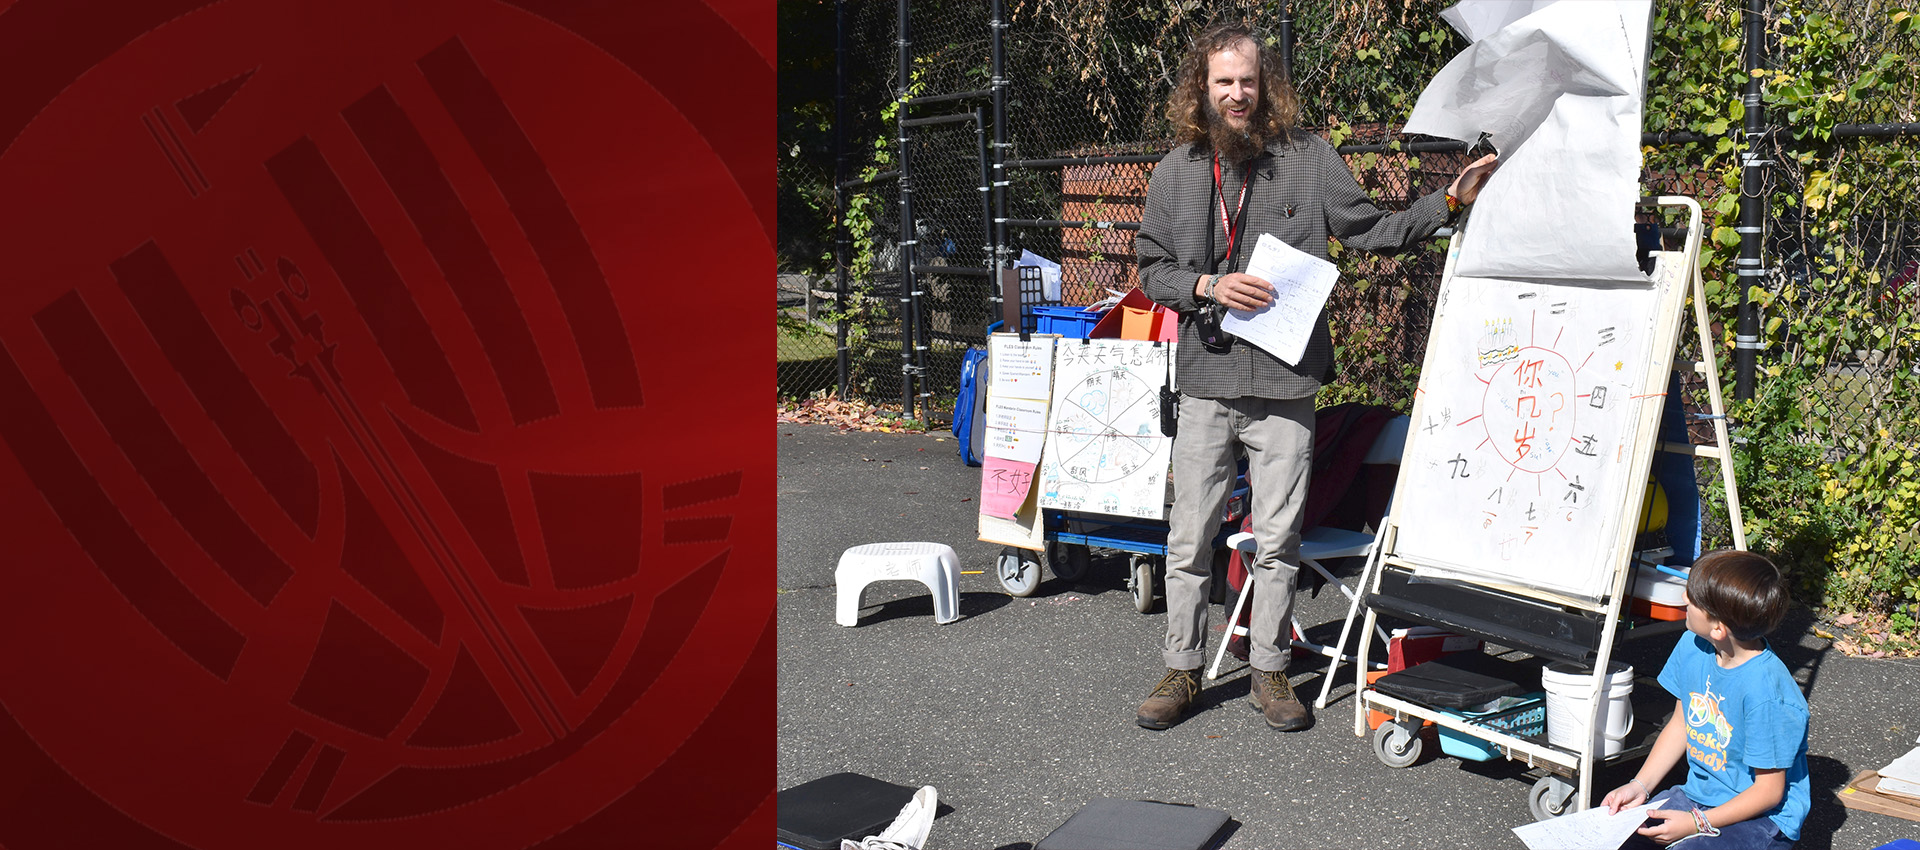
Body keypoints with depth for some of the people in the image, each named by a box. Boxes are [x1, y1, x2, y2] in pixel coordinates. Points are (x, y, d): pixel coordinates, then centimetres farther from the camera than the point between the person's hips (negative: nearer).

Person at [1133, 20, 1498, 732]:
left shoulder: (1311, 159, 3)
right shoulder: (1176, 172, 7)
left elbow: (1372, 231, 6)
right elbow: (1151, 267, 9)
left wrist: (1448, 202, -4)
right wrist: (1208, 287, -8)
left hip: (1285, 381, -1)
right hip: (1205, 381, 1)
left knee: (1277, 539, 7)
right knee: (1190, 538, 5)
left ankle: (1269, 671, 22)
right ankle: (1183, 669, 20)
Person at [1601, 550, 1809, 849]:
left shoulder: (1766, 692, -26)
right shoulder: (1692, 647, -4)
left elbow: (1769, 790, -19)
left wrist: (1697, 823, -22)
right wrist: (1639, 785, 2)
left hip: (1761, 817, -7)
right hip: (1697, 795, 7)